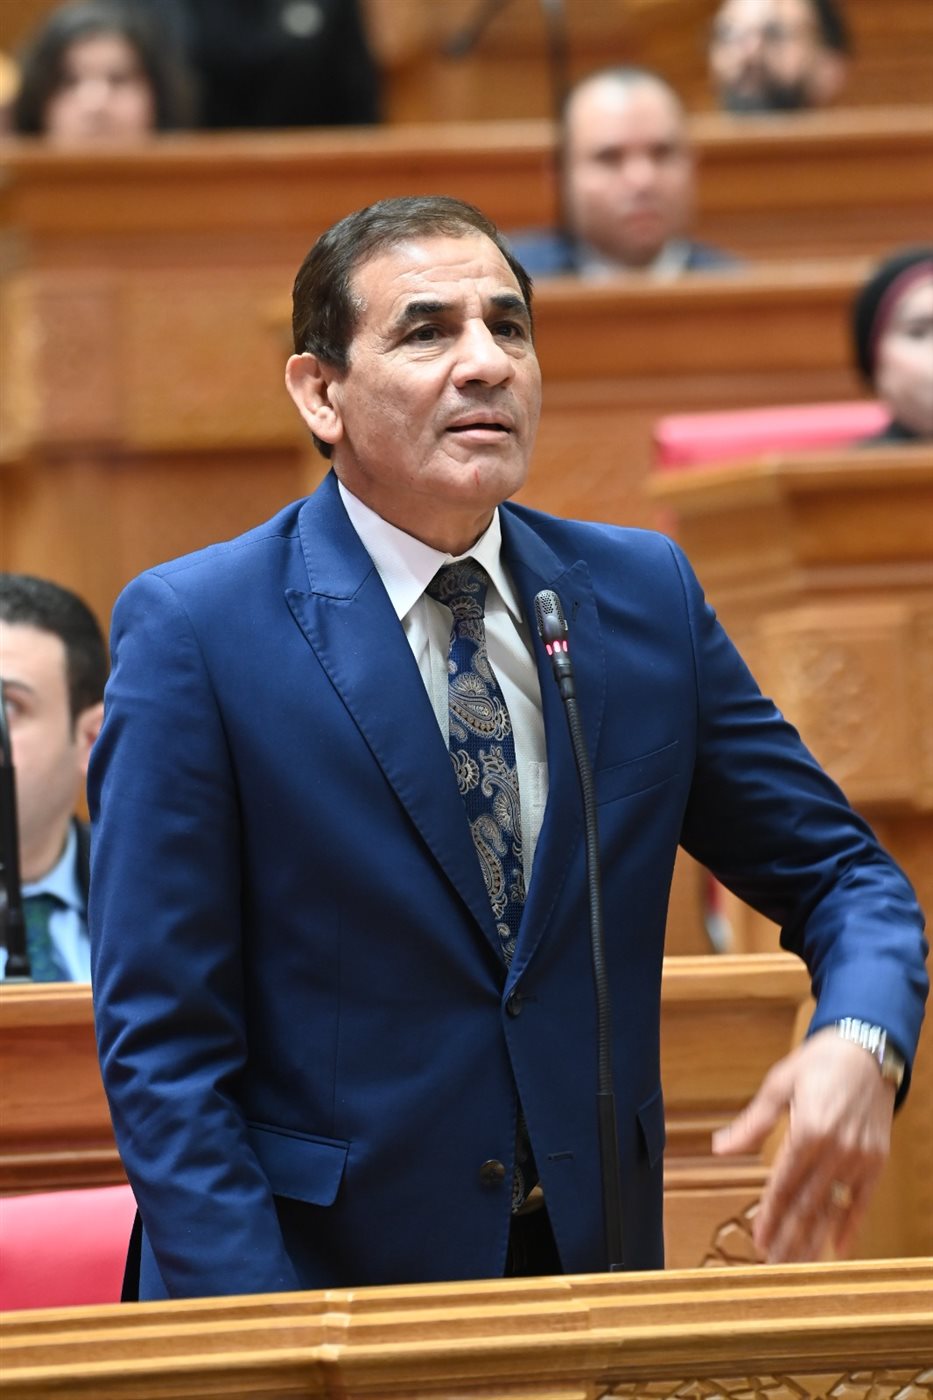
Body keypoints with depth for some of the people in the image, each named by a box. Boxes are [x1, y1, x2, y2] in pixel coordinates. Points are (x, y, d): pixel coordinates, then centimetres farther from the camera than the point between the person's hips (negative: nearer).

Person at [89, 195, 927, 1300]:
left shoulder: (645, 593, 3)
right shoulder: (193, 628, -9)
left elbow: (840, 875, 9)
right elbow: (161, 1041, -11)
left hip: (596, 1269, 4)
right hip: (311, 1284, -4)